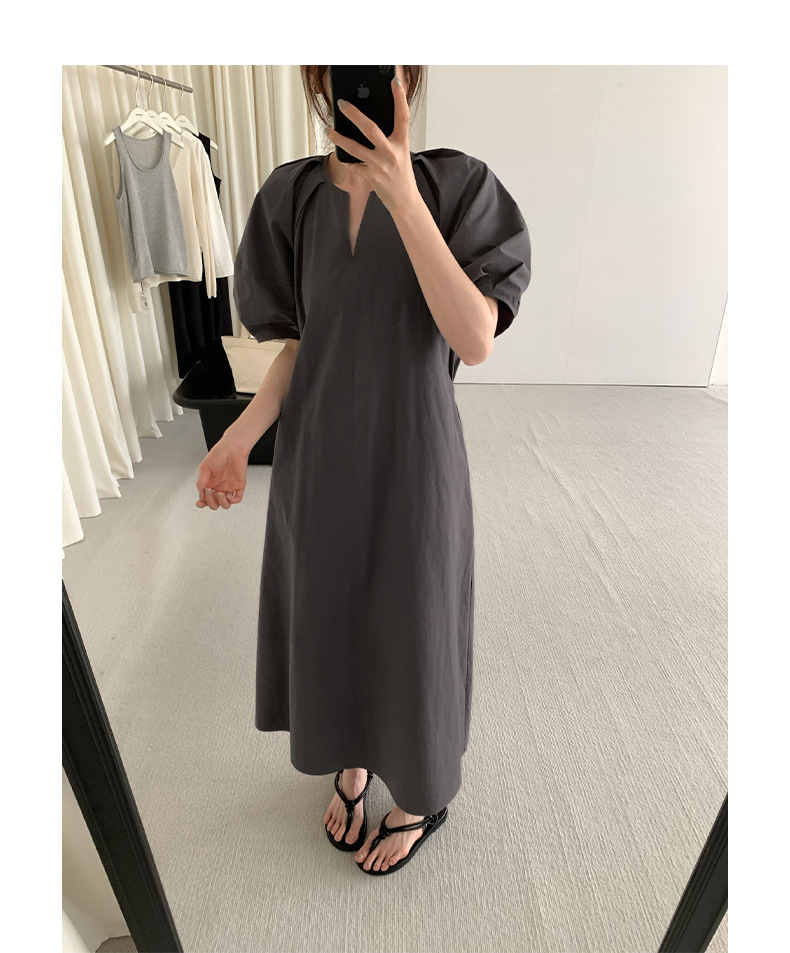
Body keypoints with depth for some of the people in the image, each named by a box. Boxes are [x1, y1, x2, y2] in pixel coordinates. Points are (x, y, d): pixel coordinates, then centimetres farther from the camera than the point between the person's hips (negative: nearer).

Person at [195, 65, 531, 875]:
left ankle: (422, 797, 45)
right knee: (328, 621, 19)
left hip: (410, 458, -3)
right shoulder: (292, 200, 4)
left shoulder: (459, 187, -6)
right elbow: (301, 346, 5)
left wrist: (404, 199, -26)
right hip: (319, 457, 4)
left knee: (407, 635, 12)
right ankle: (351, 761, 52)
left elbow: (475, 342, -18)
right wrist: (240, 438, -8)